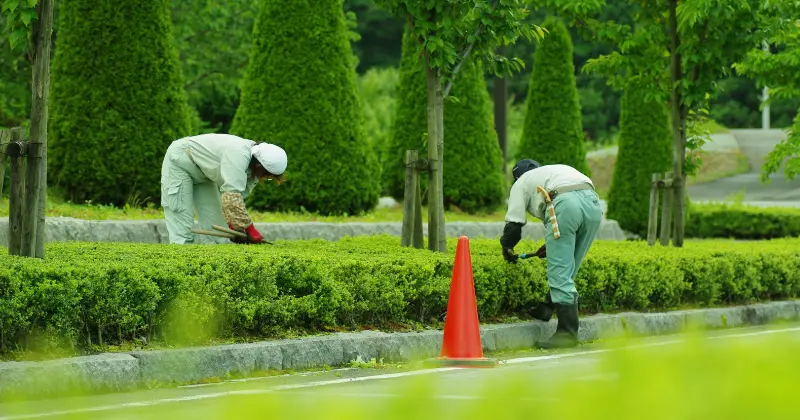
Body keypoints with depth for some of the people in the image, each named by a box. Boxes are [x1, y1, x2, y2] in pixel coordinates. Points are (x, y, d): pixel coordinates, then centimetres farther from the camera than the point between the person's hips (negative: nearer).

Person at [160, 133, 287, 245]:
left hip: (202, 174, 9)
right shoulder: (238, 155, -39)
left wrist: (235, 227, -15)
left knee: (214, 217, 3)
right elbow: (232, 197, -43)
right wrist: (249, 229, -37)